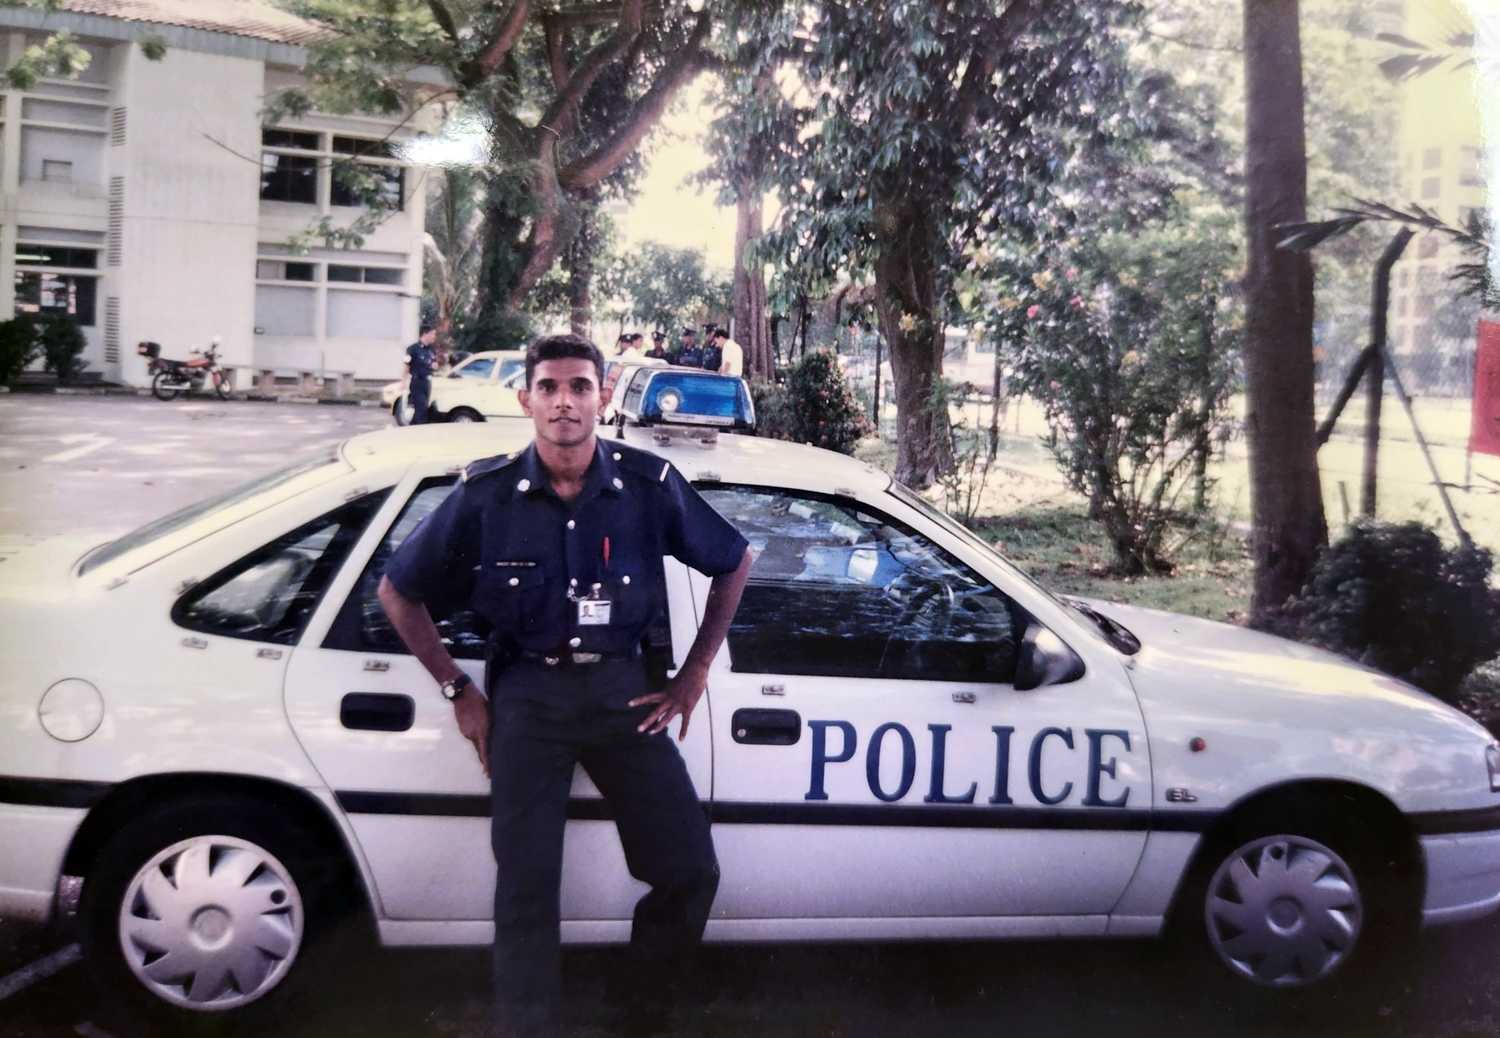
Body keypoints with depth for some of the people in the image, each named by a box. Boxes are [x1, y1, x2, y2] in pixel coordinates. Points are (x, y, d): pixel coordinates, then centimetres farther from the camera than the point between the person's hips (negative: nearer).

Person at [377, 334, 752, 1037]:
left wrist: (694, 674, 5)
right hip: (527, 693, -1)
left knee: (691, 871, -1)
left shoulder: (649, 485, -8)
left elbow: (733, 563, 8)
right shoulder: (486, 494, -8)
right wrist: (458, 692, 0)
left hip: (624, 687, 1)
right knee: (526, 885, -2)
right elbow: (398, 591, 4)